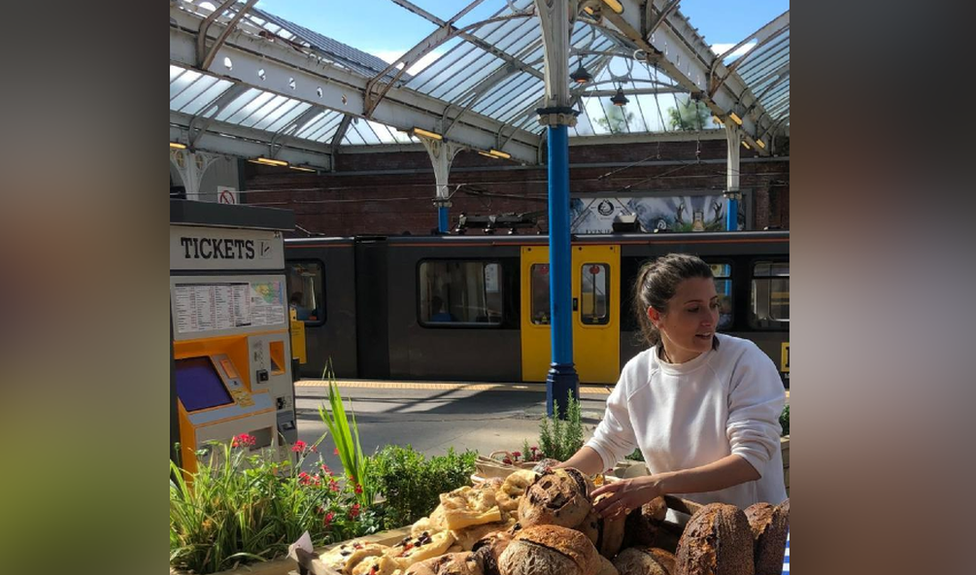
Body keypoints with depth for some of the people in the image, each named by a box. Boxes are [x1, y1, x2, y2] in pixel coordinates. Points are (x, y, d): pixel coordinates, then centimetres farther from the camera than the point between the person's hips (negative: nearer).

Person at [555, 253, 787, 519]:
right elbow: (607, 443, 15)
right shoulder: (637, 372, 1)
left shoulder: (745, 361, -11)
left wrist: (657, 484, -25)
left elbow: (752, 459, -17)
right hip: (680, 531, 2)